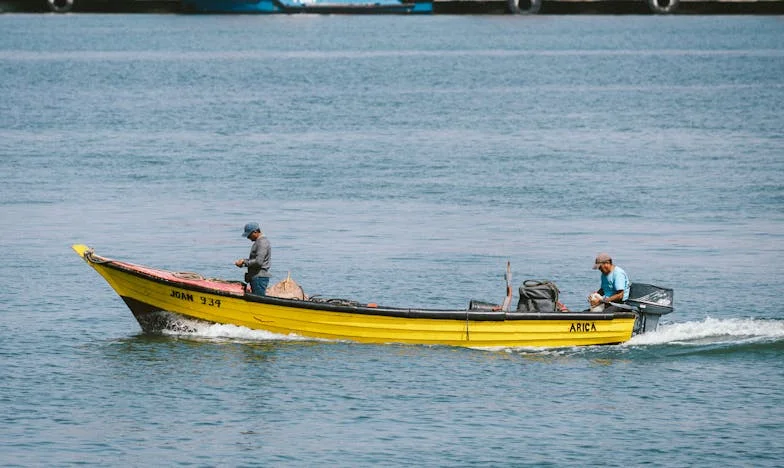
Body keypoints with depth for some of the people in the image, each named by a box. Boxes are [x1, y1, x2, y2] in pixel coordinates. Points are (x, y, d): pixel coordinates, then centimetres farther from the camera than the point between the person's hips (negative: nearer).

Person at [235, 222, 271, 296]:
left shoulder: (262, 243, -14)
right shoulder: (258, 242, 18)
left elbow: (258, 262, -23)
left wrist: (244, 262, -13)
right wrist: (243, 261, 10)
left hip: (260, 278, -10)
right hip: (255, 278, 10)